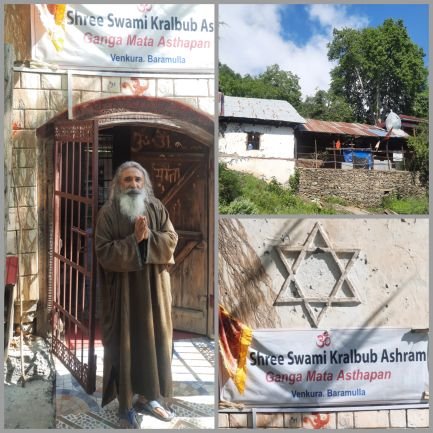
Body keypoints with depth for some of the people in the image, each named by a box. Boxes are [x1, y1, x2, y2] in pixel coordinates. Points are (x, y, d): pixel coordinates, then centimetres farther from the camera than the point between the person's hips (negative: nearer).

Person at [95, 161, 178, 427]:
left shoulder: (157, 207, 4)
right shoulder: (108, 213, -7)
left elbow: (171, 240, -3)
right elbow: (104, 252, -14)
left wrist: (148, 236, -19)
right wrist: (134, 239, -21)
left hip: (154, 287, 4)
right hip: (123, 289, -3)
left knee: (154, 339, 11)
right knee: (125, 343, 4)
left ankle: (147, 397, 28)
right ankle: (126, 404, 18)